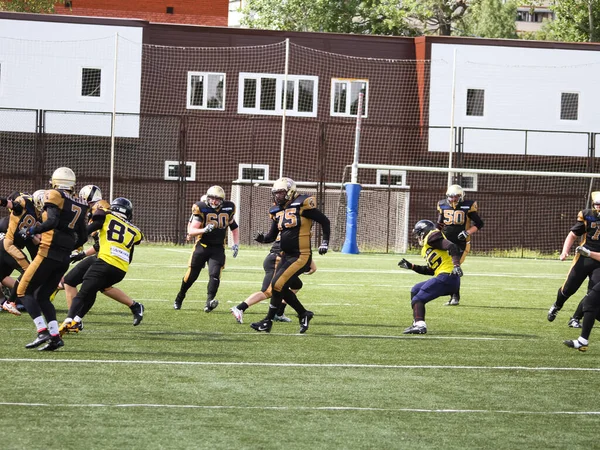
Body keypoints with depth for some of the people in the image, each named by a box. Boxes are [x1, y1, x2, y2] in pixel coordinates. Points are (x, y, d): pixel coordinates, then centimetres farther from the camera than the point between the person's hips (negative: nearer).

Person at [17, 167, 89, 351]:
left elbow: (52, 221, -21)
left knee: (24, 291, 4)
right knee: (42, 296, 17)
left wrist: (30, 231, -10)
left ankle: (43, 331, -10)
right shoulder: (79, 205, 15)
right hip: (64, 259, 7)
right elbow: (82, 238, 17)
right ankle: (55, 336, 5)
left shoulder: (54, 196, -6)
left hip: (48, 253, -7)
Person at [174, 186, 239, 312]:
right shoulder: (201, 208, -11)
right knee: (191, 275, 6)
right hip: (202, 246, -2)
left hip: (218, 249, 2)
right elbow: (191, 232, -15)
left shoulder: (228, 209, 0)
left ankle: (209, 302, -25)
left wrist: (236, 244, 5)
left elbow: (234, 227, 17)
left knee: (214, 274, -19)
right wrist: (204, 230, -33)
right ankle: (179, 299, 27)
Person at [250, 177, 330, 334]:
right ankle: (304, 315, 26)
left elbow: (324, 221, -4)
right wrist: (263, 238, -6)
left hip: (301, 256, -8)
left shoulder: (302, 205, -11)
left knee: (277, 285, -12)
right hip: (286, 256, 8)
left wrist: (325, 242, -7)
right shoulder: (278, 211, 10)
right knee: (282, 289, 8)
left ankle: (268, 322, -2)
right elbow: (272, 235, 15)